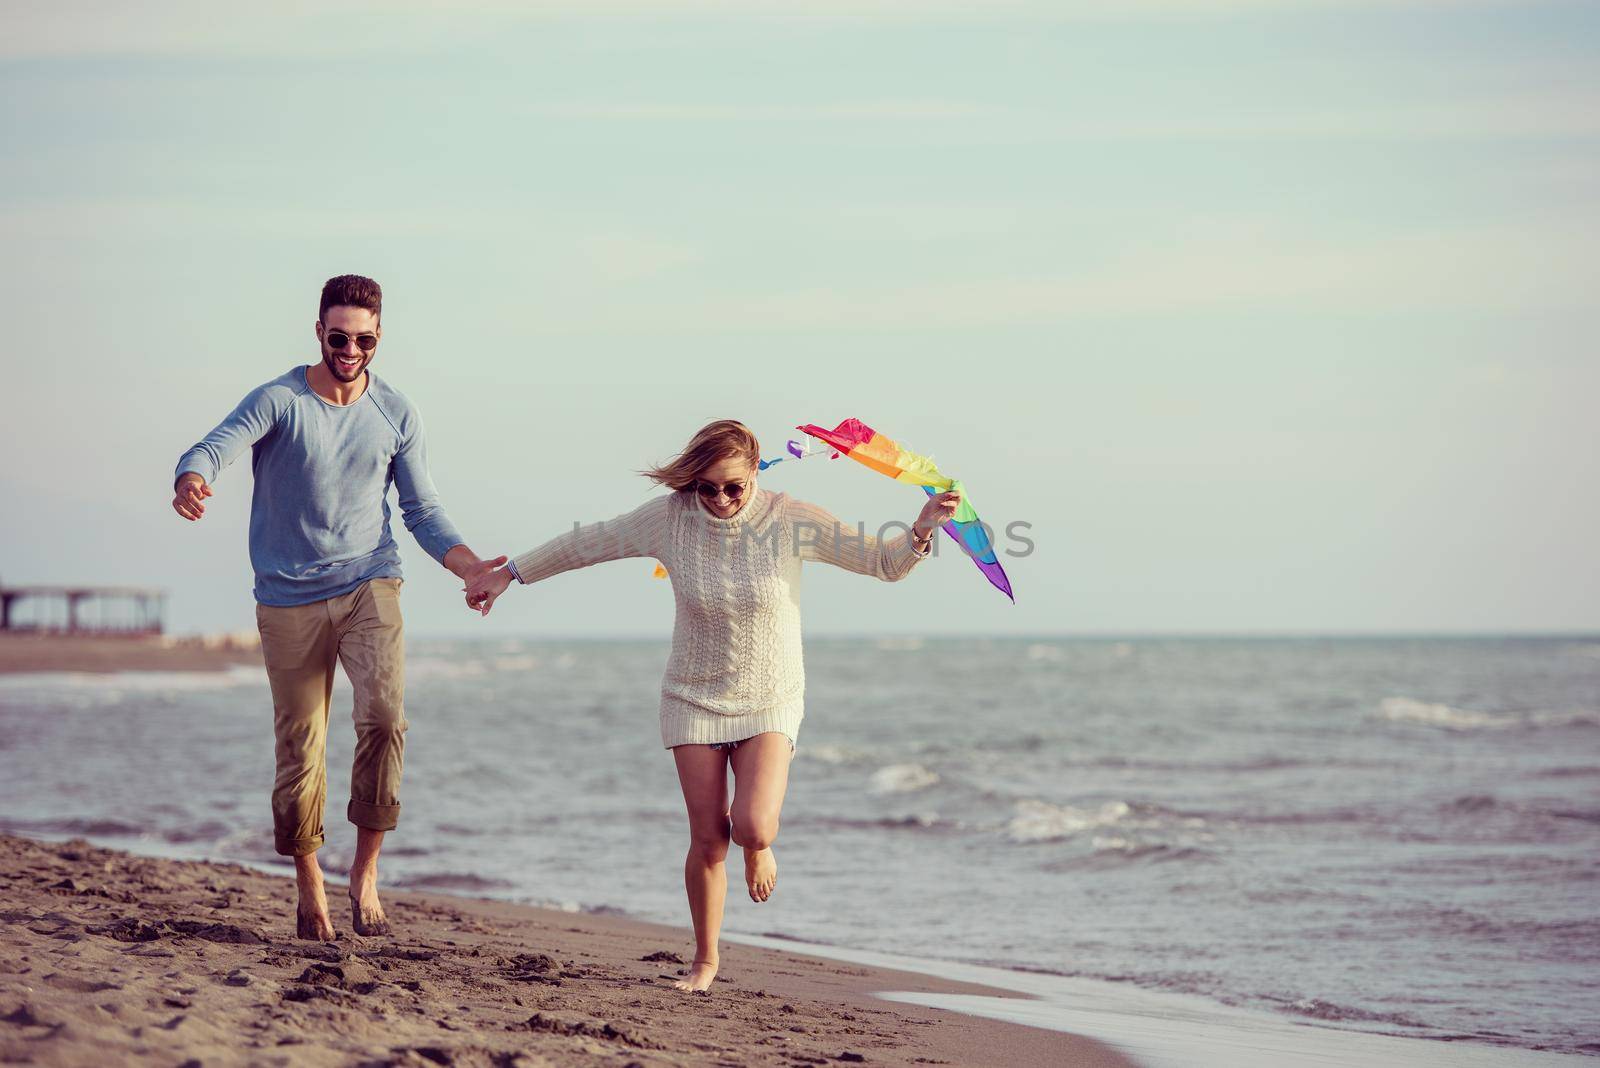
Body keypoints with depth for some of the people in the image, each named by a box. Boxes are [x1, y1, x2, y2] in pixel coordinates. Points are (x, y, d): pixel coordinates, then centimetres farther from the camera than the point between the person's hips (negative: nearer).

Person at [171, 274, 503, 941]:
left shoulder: (396, 416, 5)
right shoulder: (279, 401, -5)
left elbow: (422, 511, 10)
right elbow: (214, 447, -21)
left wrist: (468, 567, -8)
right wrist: (192, 481, -46)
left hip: (367, 584, 1)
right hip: (289, 598, -1)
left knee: (384, 713, -23)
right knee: (300, 748, 2)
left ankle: (366, 870, -10)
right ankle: (309, 885, 21)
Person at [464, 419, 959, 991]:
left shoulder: (791, 520, -13)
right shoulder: (669, 517, -10)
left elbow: (883, 562, -9)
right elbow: (586, 544, 3)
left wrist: (922, 528, -28)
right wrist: (509, 573, 10)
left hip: (770, 701, -1)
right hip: (694, 699, 1)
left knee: (752, 829, -19)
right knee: (707, 839, -2)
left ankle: (759, 849, 21)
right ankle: (705, 960, 19)